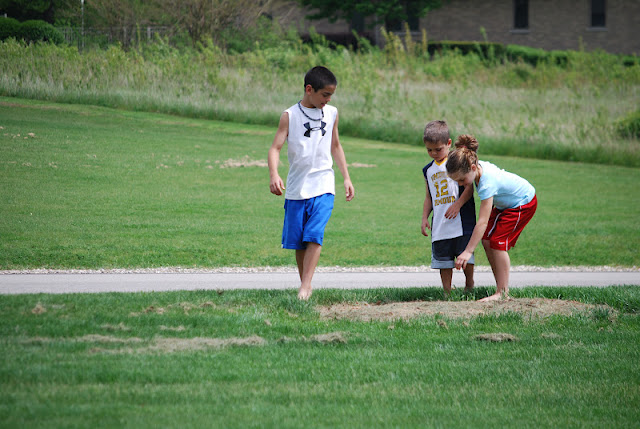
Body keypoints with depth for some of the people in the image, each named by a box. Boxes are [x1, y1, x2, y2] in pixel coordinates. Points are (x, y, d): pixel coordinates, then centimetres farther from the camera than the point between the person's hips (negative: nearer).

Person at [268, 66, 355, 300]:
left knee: (314, 236, -16)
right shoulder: (290, 116, -3)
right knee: (298, 241, 6)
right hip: (296, 188, 0)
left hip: (323, 186, 0)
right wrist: (274, 174, -27)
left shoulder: (331, 113, 8)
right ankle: (305, 285, 20)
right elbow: (276, 147, -9)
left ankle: (305, 287, -20)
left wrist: (346, 178, 18)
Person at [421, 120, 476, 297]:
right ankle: (447, 292, 8)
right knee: (443, 259, 3)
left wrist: (458, 204, -20)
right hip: (439, 224, 5)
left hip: (461, 221, -5)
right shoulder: (428, 170, 16)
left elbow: (469, 187, -7)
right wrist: (424, 218, 11)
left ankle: (469, 284, 18)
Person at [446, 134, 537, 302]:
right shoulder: (477, 166, -15)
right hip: (505, 203, 9)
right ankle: (501, 286, 4)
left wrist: (468, 251, -41)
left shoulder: (487, 183, -39)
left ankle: (503, 292, -14)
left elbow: (482, 221, -41)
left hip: (523, 203, -9)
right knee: (487, 239, -1)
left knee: (498, 241, -18)